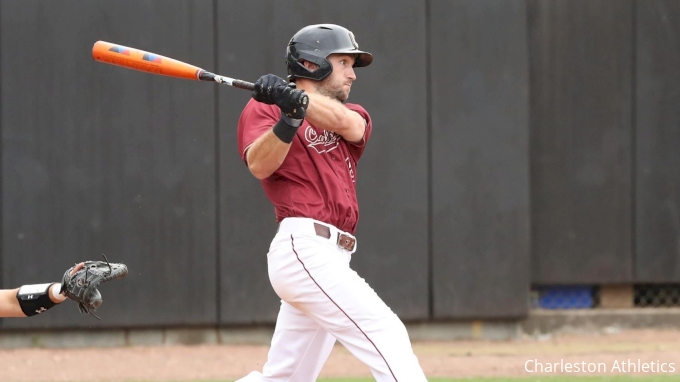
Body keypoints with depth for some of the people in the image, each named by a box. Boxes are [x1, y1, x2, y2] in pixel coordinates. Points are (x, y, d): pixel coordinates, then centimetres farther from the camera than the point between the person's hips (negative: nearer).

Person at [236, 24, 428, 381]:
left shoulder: (352, 116, 22)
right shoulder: (264, 108, 5)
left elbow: (347, 123, -5)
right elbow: (260, 165, -14)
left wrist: (297, 100, -21)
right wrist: (289, 118, -30)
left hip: (331, 257, 8)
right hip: (305, 248, -8)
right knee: (385, 332, -17)